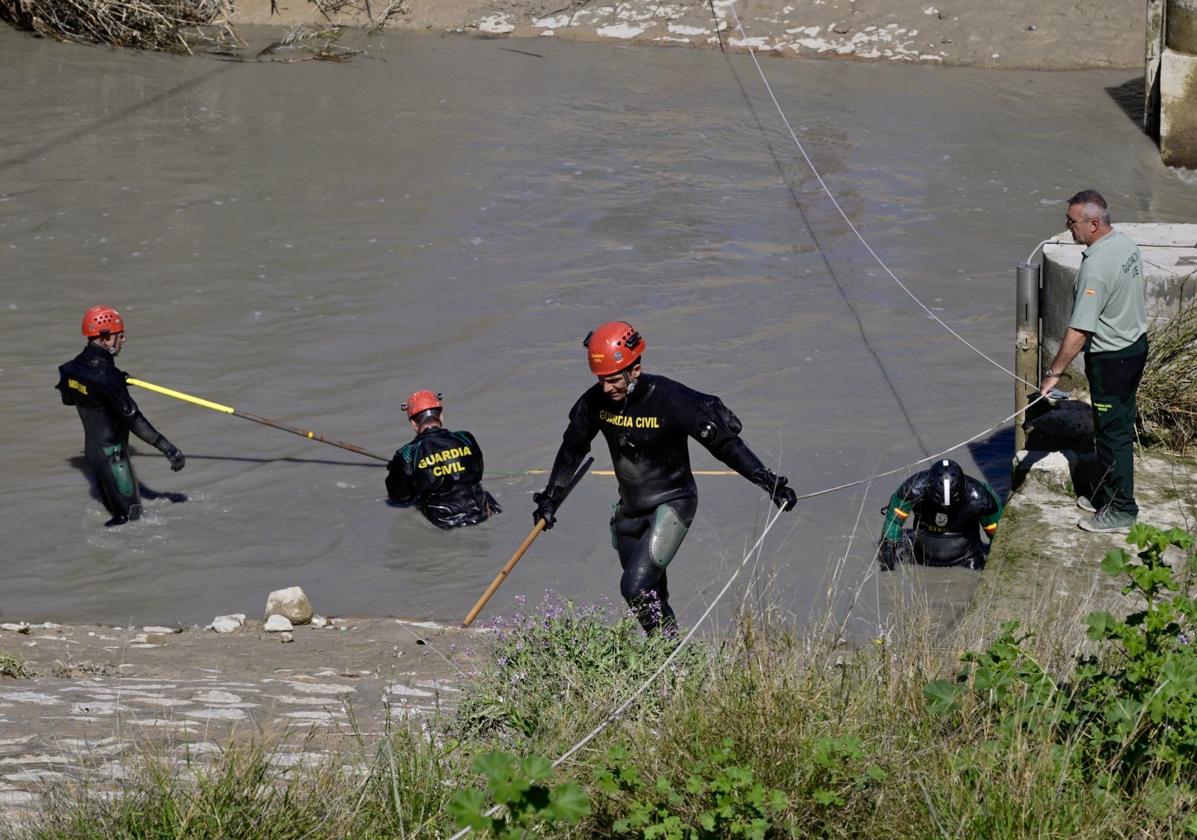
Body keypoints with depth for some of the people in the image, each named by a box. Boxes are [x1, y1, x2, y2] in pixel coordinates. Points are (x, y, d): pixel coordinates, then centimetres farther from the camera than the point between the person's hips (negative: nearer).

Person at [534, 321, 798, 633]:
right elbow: (572, 447, 10)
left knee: (636, 586, -20)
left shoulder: (670, 399, -24)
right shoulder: (596, 401, -9)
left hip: (673, 503, -6)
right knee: (650, 595, 13)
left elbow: (724, 442, -17)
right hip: (630, 510, 6)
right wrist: (550, 497, 13)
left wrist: (768, 481, -21)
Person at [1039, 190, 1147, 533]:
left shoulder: (1096, 267, -30)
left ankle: (1120, 510, 10)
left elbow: (1079, 331, -28)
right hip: (1137, 344, 10)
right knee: (1120, 426, 20)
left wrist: (1053, 372, -21)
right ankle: (1108, 495, 33)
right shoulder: (1126, 244, -1)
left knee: (1112, 433, 2)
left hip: (1111, 360, -10)